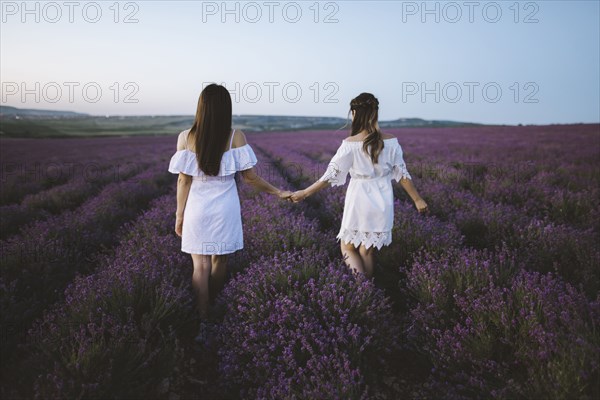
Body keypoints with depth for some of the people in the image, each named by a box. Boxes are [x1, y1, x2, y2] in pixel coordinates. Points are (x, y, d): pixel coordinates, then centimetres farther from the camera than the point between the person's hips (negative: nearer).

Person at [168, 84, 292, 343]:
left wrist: (179, 215, 4)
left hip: (197, 209, 0)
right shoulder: (236, 137, -9)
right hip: (225, 209, 1)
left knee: (200, 267, 6)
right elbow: (250, 176, -8)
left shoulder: (186, 137, -8)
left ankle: (203, 323, 5)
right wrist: (278, 192, 5)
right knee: (219, 261, 17)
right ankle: (213, 310, 34)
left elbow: (183, 180, -6)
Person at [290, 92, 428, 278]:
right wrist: (417, 199, 12)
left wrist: (305, 193, -1)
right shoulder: (390, 141, -3)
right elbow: (402, 173, 1)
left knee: (348, 248, 15)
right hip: (382, 202, 4)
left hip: (359, 202, -3)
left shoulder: (350, 144, -13)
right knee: (367, 251, 16)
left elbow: (332, 174, -11)